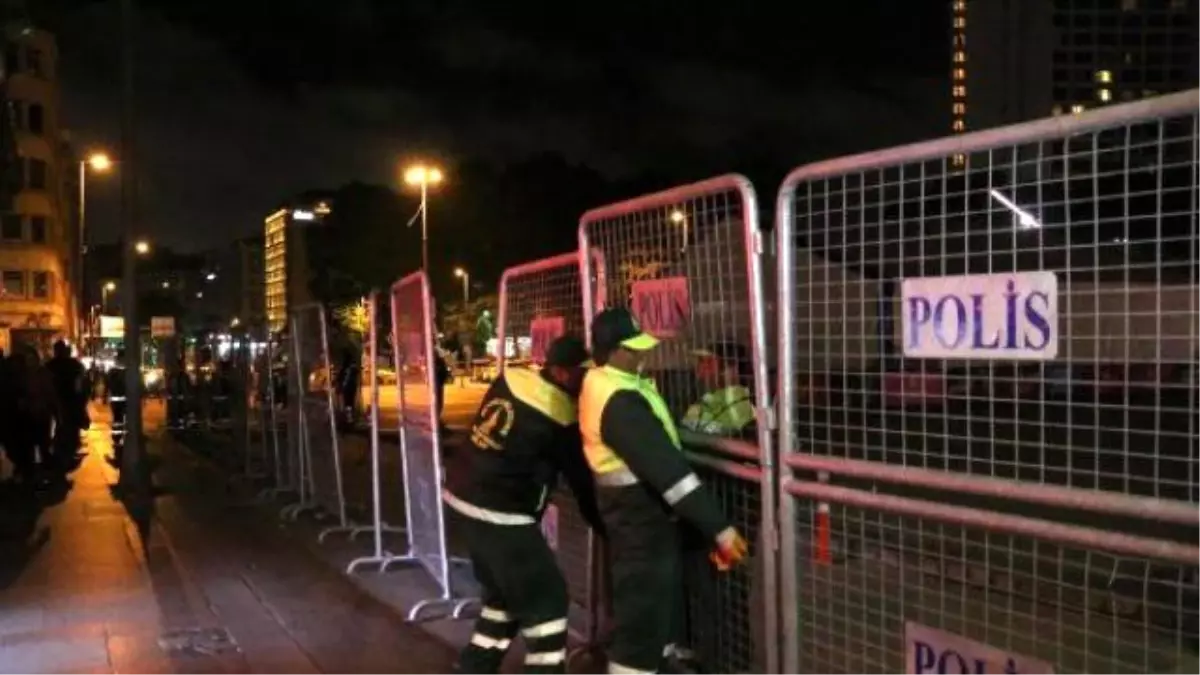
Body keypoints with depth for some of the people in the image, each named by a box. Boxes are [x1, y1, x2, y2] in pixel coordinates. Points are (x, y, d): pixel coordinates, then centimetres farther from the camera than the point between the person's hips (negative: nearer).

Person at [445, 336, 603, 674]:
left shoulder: (511, 379, 2)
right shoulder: (560, 419, -16)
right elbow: (582, 481, -6)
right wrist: (606, 526, 7)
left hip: (466, 497, 8)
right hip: (500, 513, -8)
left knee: (505, 591, 23)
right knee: (546, 598, 3)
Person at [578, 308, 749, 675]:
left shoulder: (602, 382, 2)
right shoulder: (619, 402, -30)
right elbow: (667, 469, -32)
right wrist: (718, 527, -31)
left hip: (638, 506, 11)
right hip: (640, 513, -11)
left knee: (661, 597, 27)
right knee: (642, 613, -2)